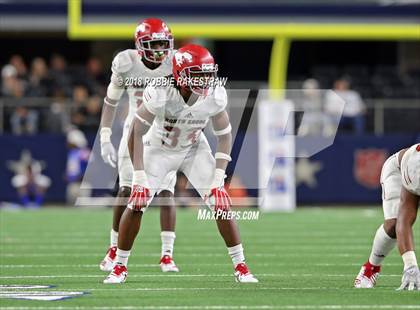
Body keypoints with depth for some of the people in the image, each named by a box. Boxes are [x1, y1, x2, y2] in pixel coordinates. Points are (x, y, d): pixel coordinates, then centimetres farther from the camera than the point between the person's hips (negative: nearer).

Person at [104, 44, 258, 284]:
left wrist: (219, 175, -17)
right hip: (159, 149, -2)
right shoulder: (160, 93, -34)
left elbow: (224, 136, -8)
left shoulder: (215, 96, -23)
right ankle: (120, 266, 7)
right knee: (136, 205, -11)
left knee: (221, 203, -11)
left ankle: (241, 266, 0)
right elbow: (136, 133, -25)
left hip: (194, 149, 2)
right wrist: (139, 175, -28)